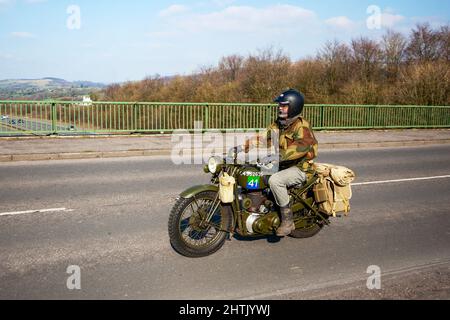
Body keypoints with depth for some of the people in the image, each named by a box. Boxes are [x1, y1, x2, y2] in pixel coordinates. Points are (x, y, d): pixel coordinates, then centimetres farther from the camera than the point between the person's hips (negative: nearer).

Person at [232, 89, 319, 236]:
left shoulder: (301, 126, -14)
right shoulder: (278, 125, 12)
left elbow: (301, 146, -31)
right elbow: (262, 139, 6)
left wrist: (280, 155, -41)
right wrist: (241, 147, -5)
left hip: (300, 168, -9)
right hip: (282, 166, 9)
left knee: (275, 180, -33)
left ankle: (288, 221, -21)